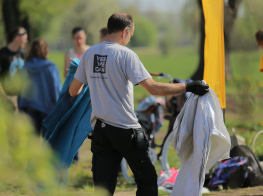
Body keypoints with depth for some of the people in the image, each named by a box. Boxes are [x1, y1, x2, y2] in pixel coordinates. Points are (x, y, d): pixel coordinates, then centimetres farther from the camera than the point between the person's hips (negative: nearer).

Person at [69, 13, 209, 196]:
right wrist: (188, 87, -12)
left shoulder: (89, 54, 6)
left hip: (99, 129, 6)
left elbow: (73, 91, 15)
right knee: (147, 180, 9)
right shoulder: (126, 54, -11)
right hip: (125, 129, -5)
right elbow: (153, 88, -19)